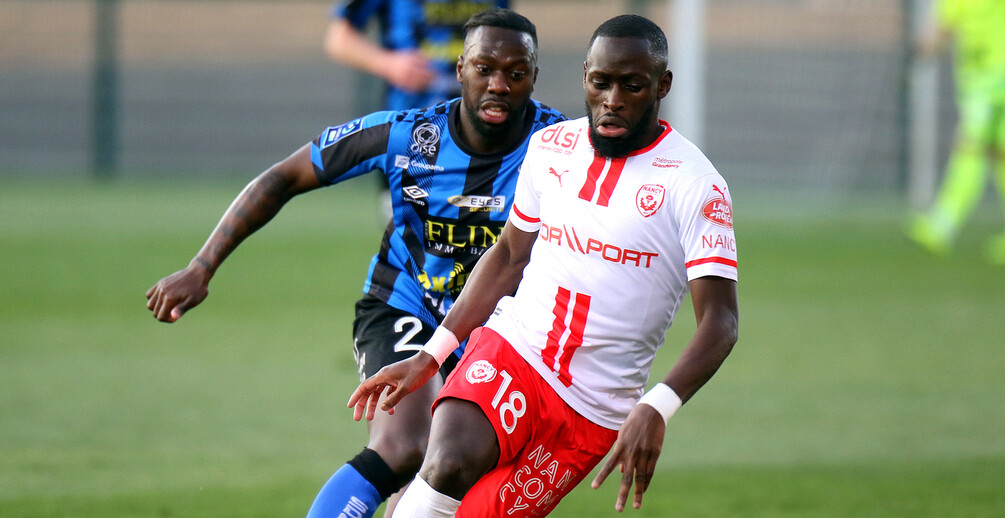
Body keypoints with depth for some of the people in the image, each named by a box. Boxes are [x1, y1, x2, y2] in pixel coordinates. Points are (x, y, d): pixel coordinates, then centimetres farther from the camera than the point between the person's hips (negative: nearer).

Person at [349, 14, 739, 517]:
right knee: (450, 466, -27)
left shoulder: (695, 186, -9)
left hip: (593, 412, -2)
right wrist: (429, 357, 16)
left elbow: (719, 320, -15)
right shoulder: (549, 147, 7)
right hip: (511, 346, 2)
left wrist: (656, 409, -31)